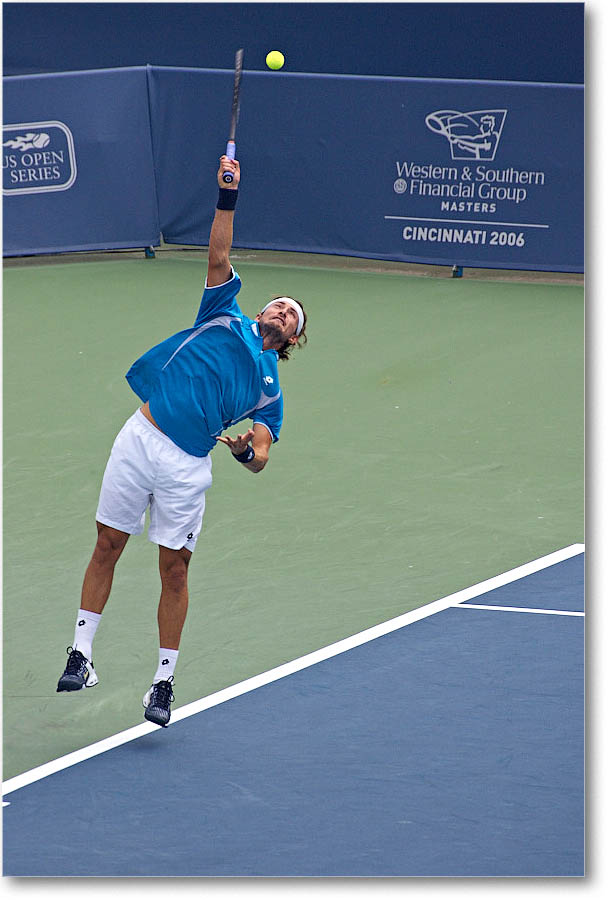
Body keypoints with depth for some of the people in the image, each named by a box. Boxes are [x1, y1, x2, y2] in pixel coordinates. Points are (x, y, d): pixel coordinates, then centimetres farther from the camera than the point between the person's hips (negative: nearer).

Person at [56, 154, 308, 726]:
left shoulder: (269, 388, 14)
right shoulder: (225, 318, 15)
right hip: (141, 438, 0)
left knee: (175, 569, -1)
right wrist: (228, 200, -8)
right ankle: (81, 652, 12)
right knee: (107, 547, 3)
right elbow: (218, 258, 4)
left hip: (187, 466, 0)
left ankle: (164, 681, 7)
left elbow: (259, 459, 7)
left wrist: (246, 449, -17)